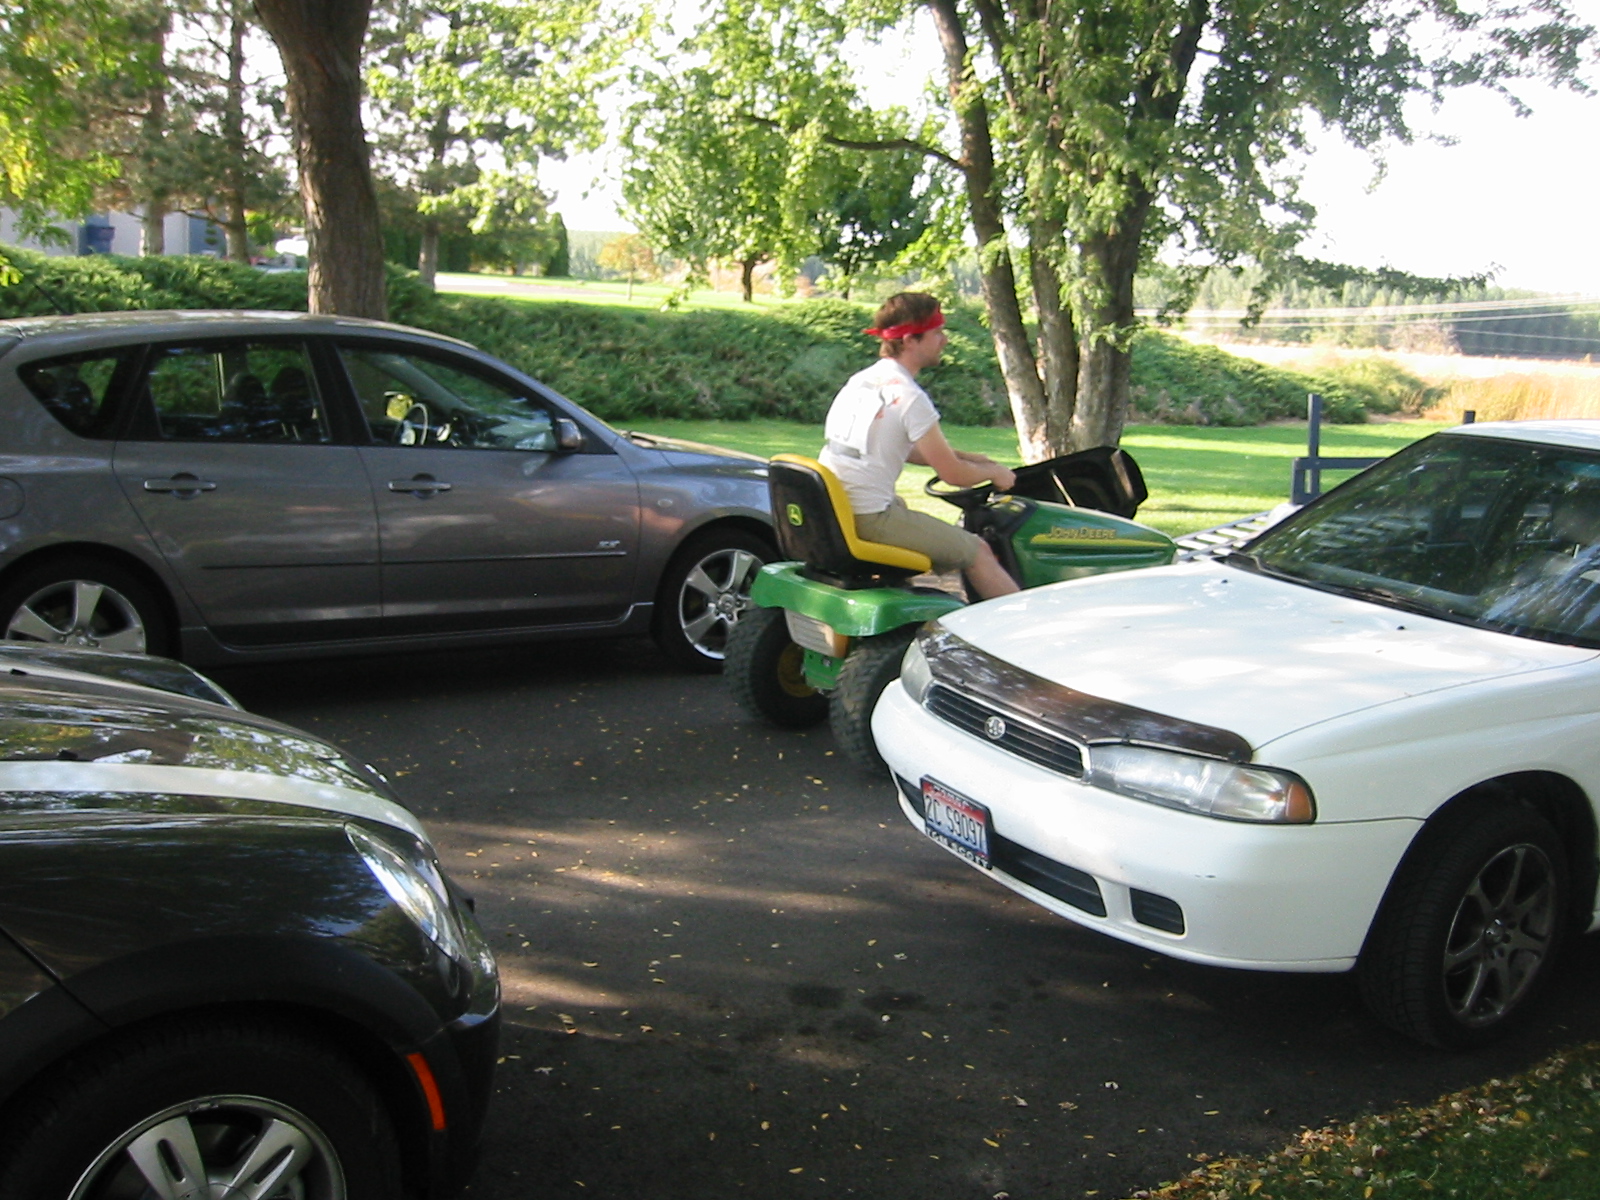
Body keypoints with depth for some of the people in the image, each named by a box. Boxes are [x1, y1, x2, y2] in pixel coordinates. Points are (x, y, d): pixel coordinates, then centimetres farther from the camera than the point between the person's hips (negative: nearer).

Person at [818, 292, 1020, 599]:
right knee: (977, 551, 4)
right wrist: (994, 472, 10)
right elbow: (953, 474, -10)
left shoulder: (860, 380, 12)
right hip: (869, 519, -9)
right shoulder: (909, 397, -15)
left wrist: (970, 458, 23)